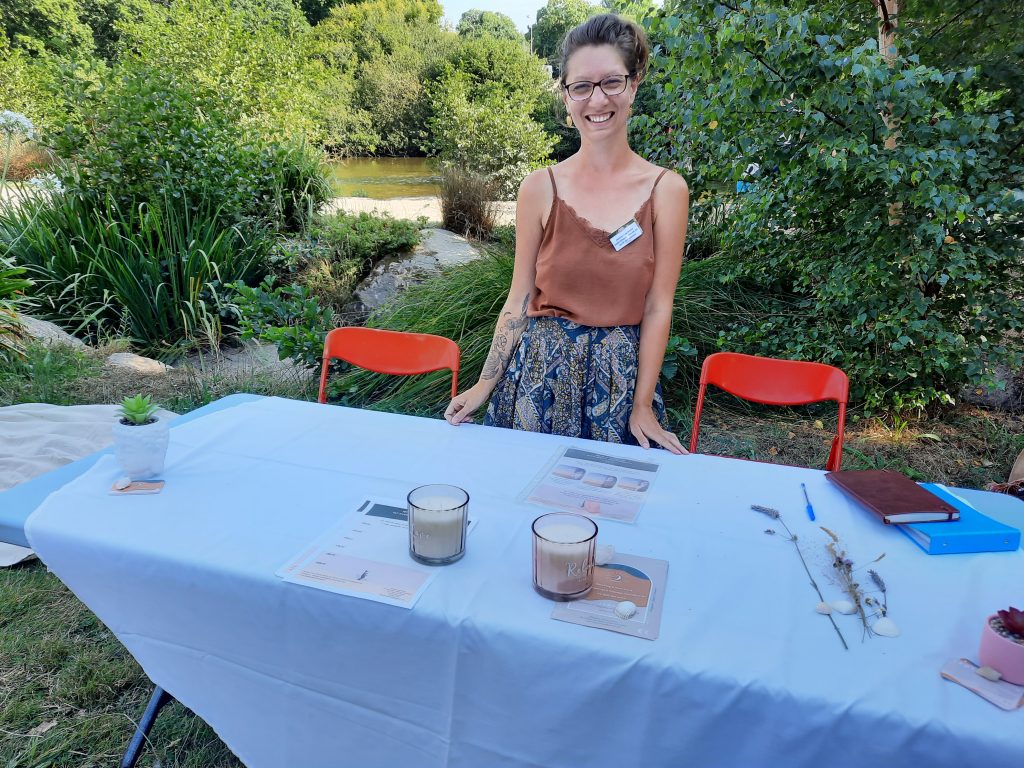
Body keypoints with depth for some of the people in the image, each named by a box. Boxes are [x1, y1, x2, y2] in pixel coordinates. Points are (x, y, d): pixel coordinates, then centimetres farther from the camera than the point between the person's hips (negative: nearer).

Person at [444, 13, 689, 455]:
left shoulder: (666, 190, -6)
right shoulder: (540, 188, -5)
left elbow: (657, 308, -5)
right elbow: (519, 298, 0)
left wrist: (642, 405, -4)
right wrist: (485, 385, 1)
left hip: (620, 375, 0)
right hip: (539, 369, 1)